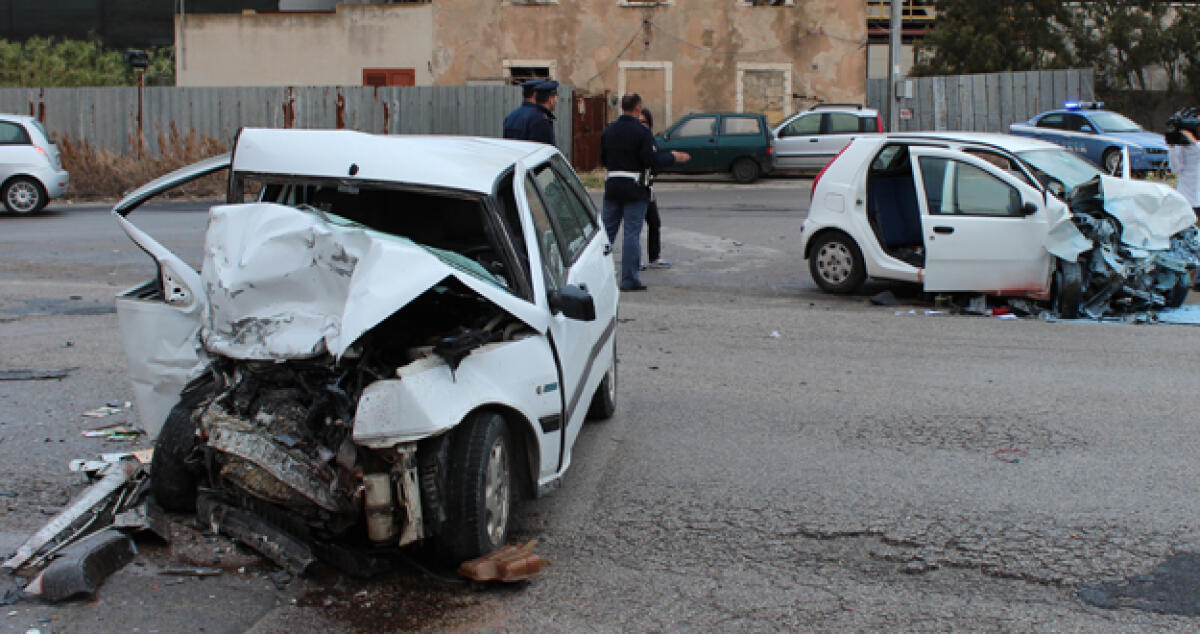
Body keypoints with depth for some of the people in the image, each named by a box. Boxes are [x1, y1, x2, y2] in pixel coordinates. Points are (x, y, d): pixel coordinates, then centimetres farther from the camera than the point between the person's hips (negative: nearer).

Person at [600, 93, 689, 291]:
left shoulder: (608, 130, 7)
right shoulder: (642, 131, -11)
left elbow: (603, 159, 10)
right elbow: (651, 160, -15)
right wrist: (673, 157, -2)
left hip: (612, 184, 5)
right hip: (634, 187, -5)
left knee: (607, 230, 11)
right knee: (632, 233, -1)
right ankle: (629, 279, 0)